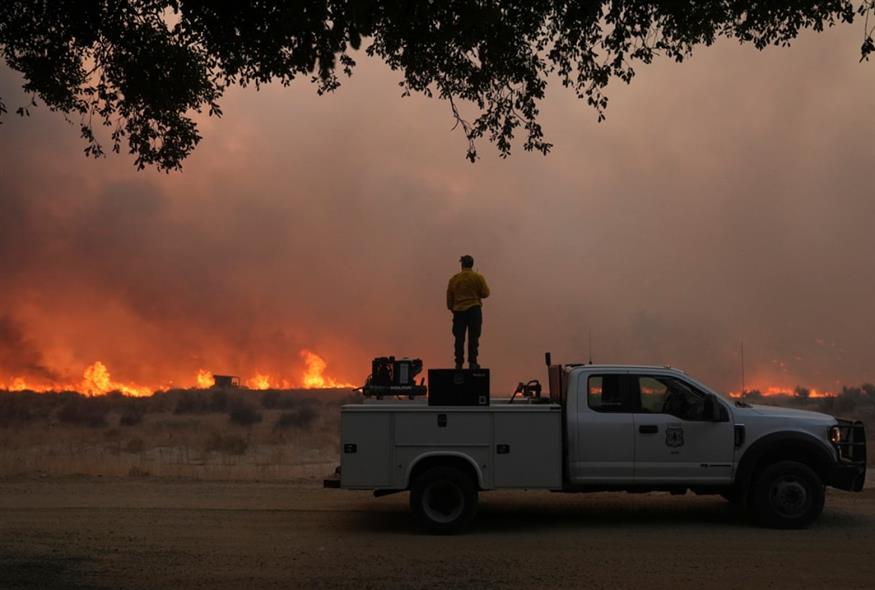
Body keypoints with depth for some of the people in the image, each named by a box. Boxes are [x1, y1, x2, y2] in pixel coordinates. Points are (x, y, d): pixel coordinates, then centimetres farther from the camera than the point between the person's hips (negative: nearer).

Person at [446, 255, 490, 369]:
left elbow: (449, 297, 6)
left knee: (459, 338, 5)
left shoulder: (454, 279, 3)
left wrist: (451, 308, 19)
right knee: (473, 338, 0)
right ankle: (472, 362, -3)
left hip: (458, 310, 2)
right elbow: (485, 293, -4)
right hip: (474, 310, -2)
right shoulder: (478, 277, -3)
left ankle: (459, 363, 5)